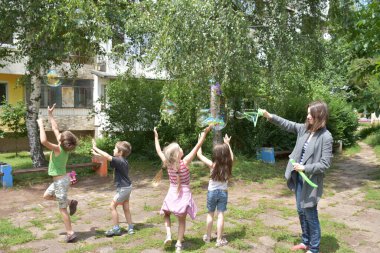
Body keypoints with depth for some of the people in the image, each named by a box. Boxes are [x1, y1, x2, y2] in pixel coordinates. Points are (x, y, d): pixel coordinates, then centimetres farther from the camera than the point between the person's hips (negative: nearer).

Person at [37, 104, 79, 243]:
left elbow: (43, 141, -38)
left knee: (62, 209, 2)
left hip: (61, 181, -8)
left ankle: (70, 233, 12)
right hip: (61, 179, 8)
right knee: (46, 196, 27)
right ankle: (71, 202, 24)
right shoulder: (63, 147, -2)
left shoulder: (57, 149, -23)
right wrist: (50, 115, 11)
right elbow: (55, 129, 8)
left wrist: (41, 125, -27)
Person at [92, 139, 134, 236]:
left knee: (112, 206, 0)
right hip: (127, 187, 9)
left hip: (123, 188, -9)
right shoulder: (123, 161, 5)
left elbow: (107, 156, -28)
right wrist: (97, 154, 15)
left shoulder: (119, 161, -22)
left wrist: (95, 148, -18)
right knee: (126, 208, 15)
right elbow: (109, 157, 15)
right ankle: (130, 228, 22)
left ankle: (116, 229, 7)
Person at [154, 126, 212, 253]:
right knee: (182, 220, 13)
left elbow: (159, 151, 6)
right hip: (184, 194, -2)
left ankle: (168, 235, 7)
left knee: (166, 214, 25)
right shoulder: (185, 162, -17)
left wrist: (156, 136, 18)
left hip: (172, 193, 2)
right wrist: (205, 132, -12)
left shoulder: (167, 163, -9)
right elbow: (197, 146, -16)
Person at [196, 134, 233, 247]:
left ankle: (208, 237, 26)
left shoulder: (212, 165, -17)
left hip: (212, 192, -1)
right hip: (223, 192, 1)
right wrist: (227, 144, 21)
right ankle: (219, 240, 11)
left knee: (210, 214, 13)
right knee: (220, 215, 5)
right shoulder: (228, 164, -10)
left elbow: (199, 154, -10)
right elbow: (231, 156, 13)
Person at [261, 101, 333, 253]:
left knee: (310, 214, 6)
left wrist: (305, 168, -24)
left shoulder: (325, 137, -18)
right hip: (299, 178, 7)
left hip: (311, 180, -7)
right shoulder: (304, 129, 1)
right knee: (301, 211, 19)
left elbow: (325, 164, -19)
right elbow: (287, 125, 10)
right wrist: (270, 117, -2)